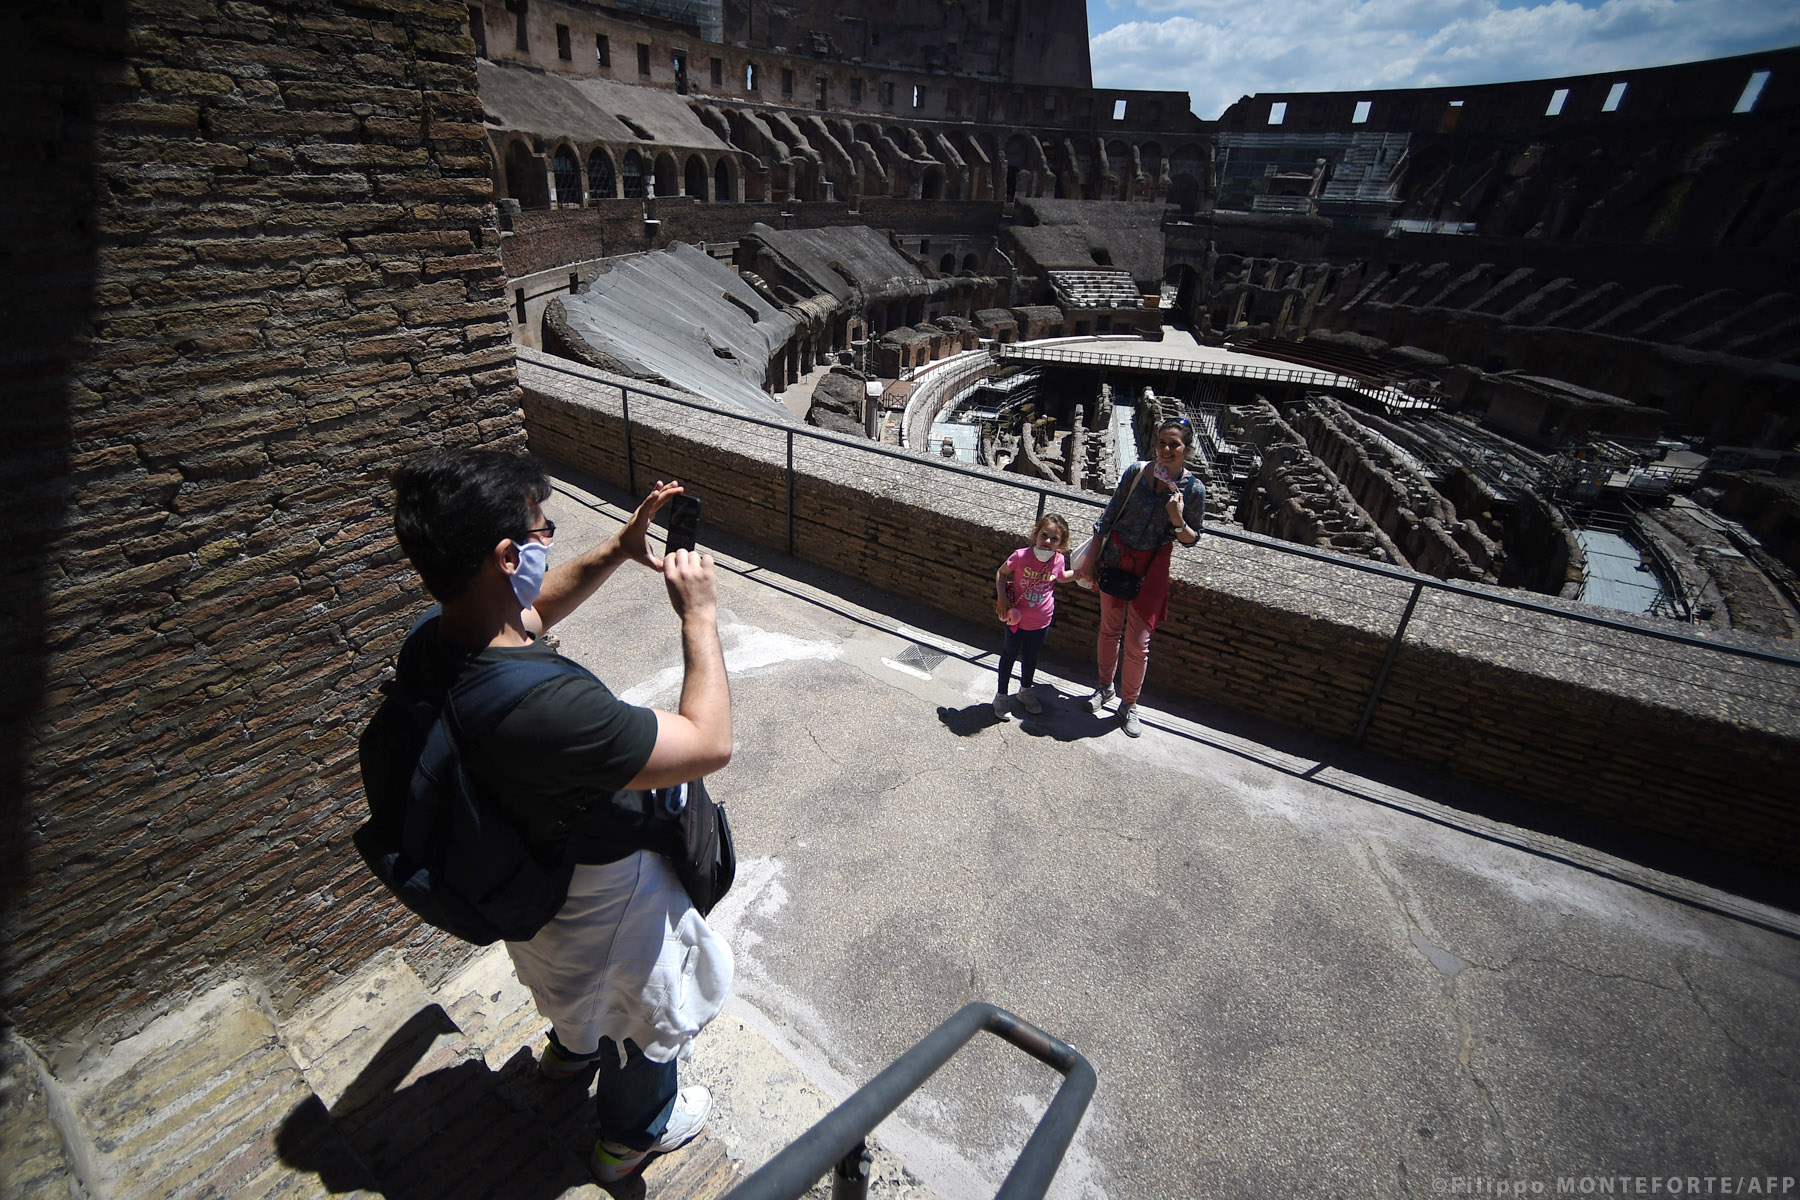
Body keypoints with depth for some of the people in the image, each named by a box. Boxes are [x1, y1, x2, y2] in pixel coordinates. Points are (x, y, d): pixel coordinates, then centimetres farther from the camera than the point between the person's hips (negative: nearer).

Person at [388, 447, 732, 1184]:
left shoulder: (428, 647, -18)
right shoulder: (549, 708, -46)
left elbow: (532, 610, 3)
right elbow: (709, 744, -36)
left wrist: (618, 550, -8)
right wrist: (699, 617, -28)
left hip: (524, 868, 7)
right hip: (607, 898, -7)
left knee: (579, 976, 40)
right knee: (645, 1014, 26)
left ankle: (572, 1047, 72)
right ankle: (634, 1133, 56)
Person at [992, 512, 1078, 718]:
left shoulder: (1059, 560, -11)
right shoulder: (1021, 556, -23)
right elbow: (1001, 573, -8)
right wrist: (1002, 599, -16)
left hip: (1042, 622, 3)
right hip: (1017, 619, -3)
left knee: (1031, 657, 23)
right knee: (1009, 655, 15)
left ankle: (1026, 690, 48)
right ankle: (1001, 695, 33)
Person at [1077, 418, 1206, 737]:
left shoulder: (1193, 489, -11)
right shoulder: (1136, 471, -9)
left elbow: (1191, 539, -2)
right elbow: (1110, 515, 0)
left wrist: (1177, 520, -23)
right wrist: (1092, 556, 2)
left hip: (1151, 568, -2)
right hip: (1116, 558, 2)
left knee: (1137, 642, 2)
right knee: (1109, 629, 16)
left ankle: (1129, 704, 23)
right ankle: (1105, 687, 39)